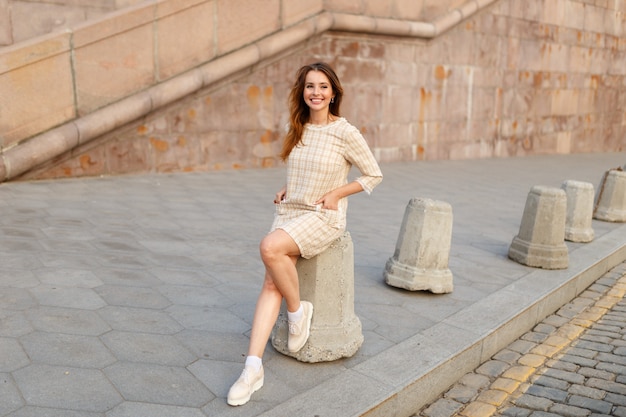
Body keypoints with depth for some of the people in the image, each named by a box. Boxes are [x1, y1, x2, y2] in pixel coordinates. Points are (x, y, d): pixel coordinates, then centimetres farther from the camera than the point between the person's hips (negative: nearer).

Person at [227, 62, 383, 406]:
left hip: (324, 217, -5)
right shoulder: (296, 129, 9)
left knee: (270, 247, -31)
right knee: (271, 283, -13)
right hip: (289, 211, 5)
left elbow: (374, 175, -1)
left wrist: (336, 193, -11)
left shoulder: (345, 133, -8)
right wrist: (286, 189, 7)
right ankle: (253, 367, -13)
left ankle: (297, 310, -6)